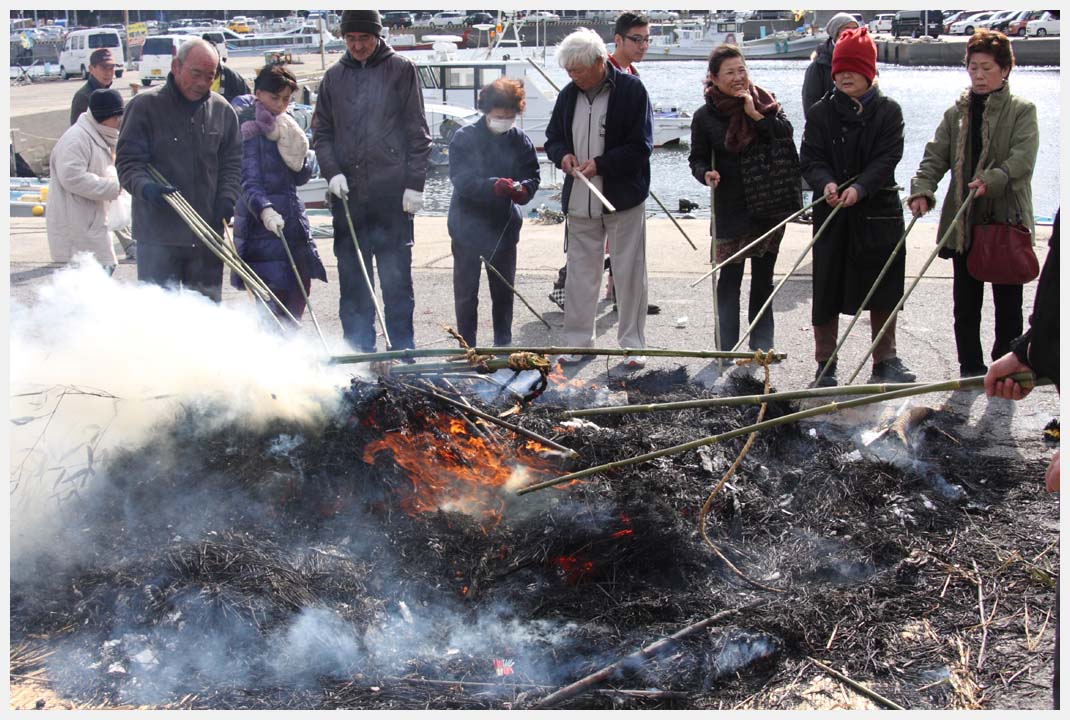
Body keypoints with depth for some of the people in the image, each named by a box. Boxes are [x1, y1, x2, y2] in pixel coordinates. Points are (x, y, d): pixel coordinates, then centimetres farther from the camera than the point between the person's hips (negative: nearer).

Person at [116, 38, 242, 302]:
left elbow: (232, 162, 14)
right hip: (158, 234, -4)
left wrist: (227, 198, -3)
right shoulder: (145, 106, -3)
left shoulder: (222, 110, 9)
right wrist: (146, 187, -24)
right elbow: (128, 161, -5)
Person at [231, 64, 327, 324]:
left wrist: (296, 152, -6)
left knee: (299, 287, 10)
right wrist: (265, 210, -35)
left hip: (292, 218, 8)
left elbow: (302, 178, 13)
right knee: (272, 293, -11)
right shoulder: (250, 129, -9)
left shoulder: (287, 126, 15)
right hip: (261, 225, -8)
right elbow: (249, 181, -19)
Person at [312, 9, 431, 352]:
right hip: (347, 193, 3)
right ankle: (359, 351, 15)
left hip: (392, 194, -3)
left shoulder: (401, 70, 3)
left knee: (396, 274, 0)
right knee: (352, 277, 7)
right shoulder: (334, 76, 13)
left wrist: (414, 184, -6)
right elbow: (321, 131, 15)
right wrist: (332, 171, -2)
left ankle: (401, 349, 9)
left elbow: (417, 132, 1)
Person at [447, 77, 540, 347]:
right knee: (466, 291, 5)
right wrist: (494, 185, -34)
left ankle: (504, 343, 29)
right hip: (467, 225, -3)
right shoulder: (465, 138, -10)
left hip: (504, 226, 3)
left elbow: (532, 175, 3)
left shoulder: (520, 140, 0)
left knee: (503, 291, 15)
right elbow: (460, 179, -19)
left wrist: (524, 189, -21)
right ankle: (467, 347, 16)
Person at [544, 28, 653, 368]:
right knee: (579, 272, 9)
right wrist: (562, 155, -6)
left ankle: (632, 343, 13)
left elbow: (640, 146, -11)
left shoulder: (631, 90, -9)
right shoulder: (568, 95, 6)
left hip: (623, 199, -4)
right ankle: (578, 340, 19)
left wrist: (600, 164, -19)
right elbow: (553, 138, 17)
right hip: (579, 200, 4)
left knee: (629, 273, 4)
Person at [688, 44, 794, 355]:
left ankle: (761, 345, 24)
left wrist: (755, 114, -21)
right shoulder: (705, 116, -3)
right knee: (730, 277, 0)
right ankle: (728, 349, 9)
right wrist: (706, 174, -19)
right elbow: (698, 158, 1)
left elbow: (786, 133, -12)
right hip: (731, 207, -2)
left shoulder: (764, 102, 1)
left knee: (763, 278, 12)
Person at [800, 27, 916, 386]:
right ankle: (825, 365, 12)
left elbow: (887, 158, -8)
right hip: (832, 213, 0)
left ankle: (885, 362, 18)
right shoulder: (820, 112, 4)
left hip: (878, 211, 0)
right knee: (827, 291, 2)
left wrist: (859, 188, -24)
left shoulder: (888, 111, 2)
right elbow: (810, 158, -3)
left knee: (883, 290, 6)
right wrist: (826, 183, -24)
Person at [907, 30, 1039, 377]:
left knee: (1008, 302, 6)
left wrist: (992, 180, -31)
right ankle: (971, 368, 17)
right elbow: (935, 156, 1)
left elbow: (1023, 157, -14)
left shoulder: (1022, 111, 0)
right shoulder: (956, 113, 10)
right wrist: (922, 190, -17)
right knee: (965, 301, 7)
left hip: (1008, 220, -3)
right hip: (964, 221, 3)